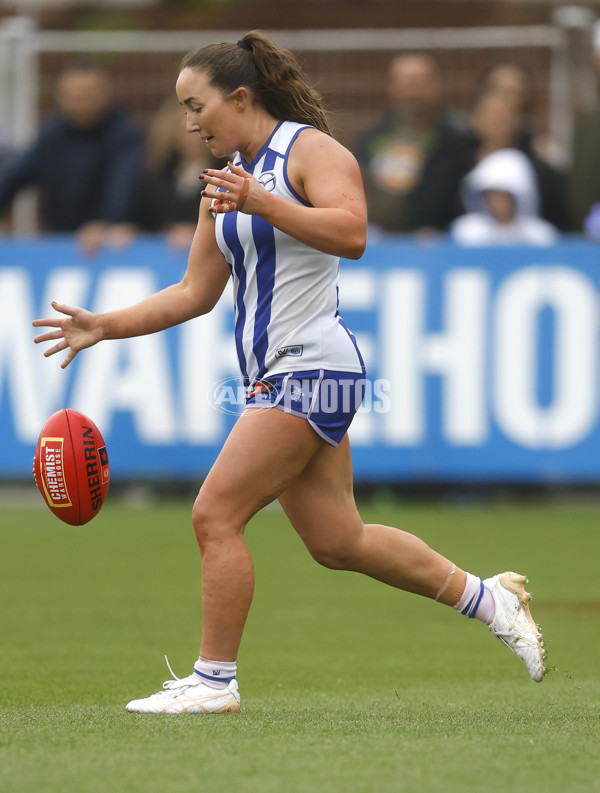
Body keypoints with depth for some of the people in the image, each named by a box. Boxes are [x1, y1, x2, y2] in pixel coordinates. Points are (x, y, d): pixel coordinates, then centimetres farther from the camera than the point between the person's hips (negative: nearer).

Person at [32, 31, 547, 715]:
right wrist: (105, 326, 12)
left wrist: (263, 204, -32)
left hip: (311, 368, -9)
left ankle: (214, 680, -6)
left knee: (215, 515, -13)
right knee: (336, 540, 10)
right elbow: (194, 293, 21)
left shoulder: (311, 149, -7)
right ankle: (486, 597, 24)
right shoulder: (226, 181, 18)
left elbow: (351, 233, -24)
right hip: (274, 376, 9)